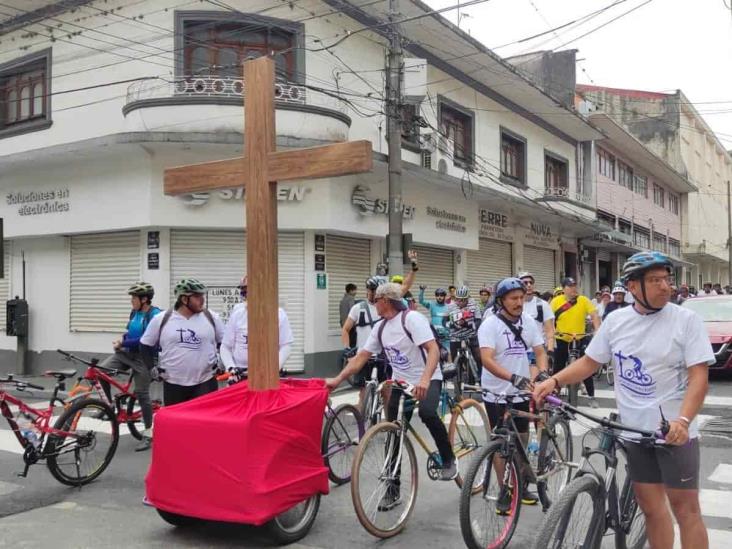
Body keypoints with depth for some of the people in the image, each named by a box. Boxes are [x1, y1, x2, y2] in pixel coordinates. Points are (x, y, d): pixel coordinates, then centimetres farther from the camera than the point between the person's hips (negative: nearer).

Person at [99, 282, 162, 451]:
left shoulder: (155, 314, -16)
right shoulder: (135, 312, 8)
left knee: (142, 394, -3)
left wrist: (122, 344, -17)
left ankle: (148, 434, 11)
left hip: (143, 357, -7)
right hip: (127, 353, 7)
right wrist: (122, 339, -1)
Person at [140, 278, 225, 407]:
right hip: (173, 384, 0)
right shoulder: (161, 319, -3)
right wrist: (151, 368, 0)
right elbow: (146, 345, 9)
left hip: (205, 383, 0)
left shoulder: (211, 318, 0)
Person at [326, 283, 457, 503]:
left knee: (427, 412, -35)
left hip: (427, 380, -7)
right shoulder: (380, 328, 5)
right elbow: (361, 357, 8)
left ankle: (449, 459, -11)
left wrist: (424, 379, -42)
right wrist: (337, 380, 1)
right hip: (401, 383, 7)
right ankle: (393, 490, 14)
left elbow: (433, 349, -27)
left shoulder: (412, 318, -17)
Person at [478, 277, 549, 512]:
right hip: (497, 394, -5)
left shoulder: (529, 322, 1)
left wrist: (543, 372, -17)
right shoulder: (490, 324, -16)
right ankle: (504, 492, 16)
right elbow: (486, 359, -25)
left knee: (522, 440, 15)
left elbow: (540, 351, 4)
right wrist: (513, 377, -38)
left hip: (522, 392, 5)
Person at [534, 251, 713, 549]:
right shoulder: (616, 320, 2)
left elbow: (699, 377, -15)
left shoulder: (687, 320, -9)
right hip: (633, 429, 4)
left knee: (685, 507, 4)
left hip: (675, 430, -3)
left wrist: (683, 420, -30)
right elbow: (589, 362, 9)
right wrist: (553, 381, -6)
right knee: (650, 506, 14)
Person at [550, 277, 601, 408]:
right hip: (562, 340, 0)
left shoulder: (584, 300, -7)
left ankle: (591, 397, 15)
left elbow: (594, 315, -13)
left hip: (580, 340, 0)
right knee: (558, 369, 6)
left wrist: (597, 330, -27)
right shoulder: (556, 301, -7)